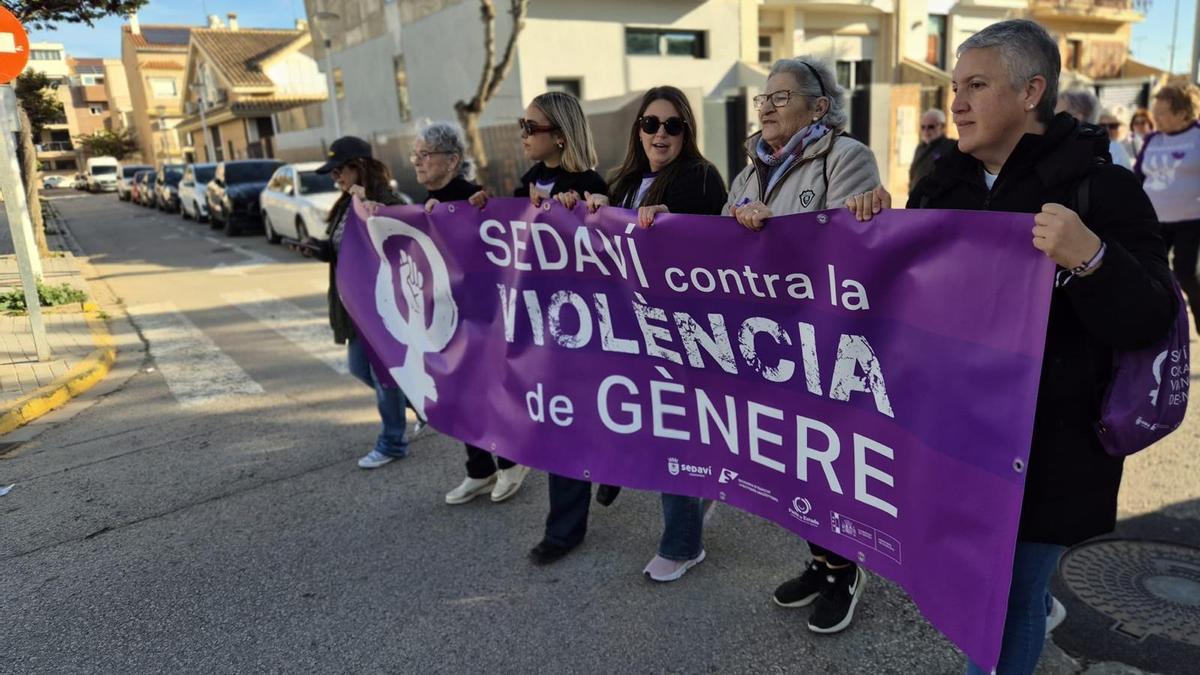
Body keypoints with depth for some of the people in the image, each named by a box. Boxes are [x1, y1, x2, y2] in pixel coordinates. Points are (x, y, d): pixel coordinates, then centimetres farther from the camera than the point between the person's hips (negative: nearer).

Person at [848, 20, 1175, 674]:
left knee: (1009, 600, 8)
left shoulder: (1099, 187, -11)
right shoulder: (946, 185, 5)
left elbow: (1148, 323, -16)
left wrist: (1090, 259, -34)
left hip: (1041, 449, -5)